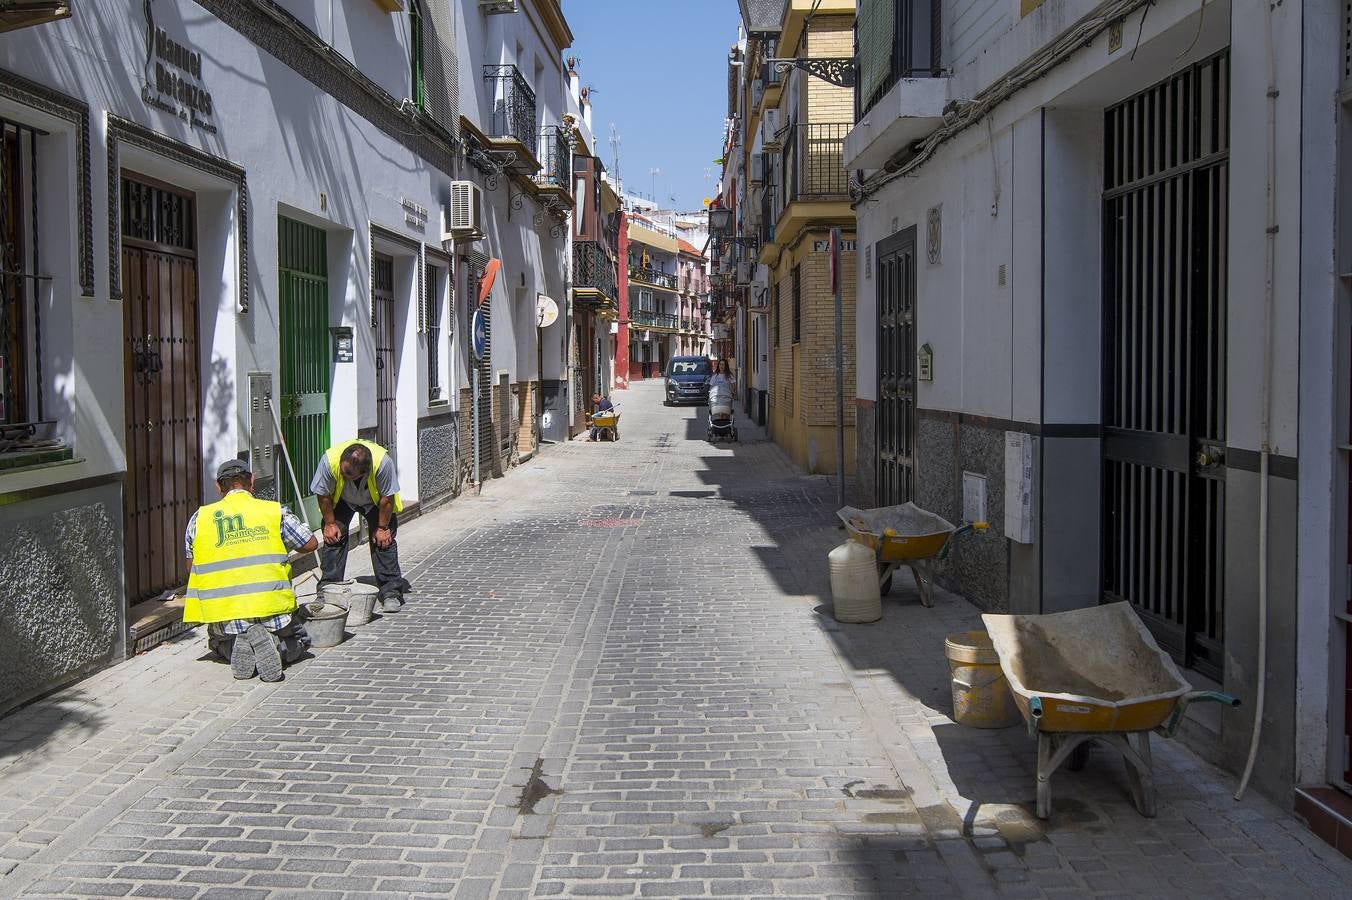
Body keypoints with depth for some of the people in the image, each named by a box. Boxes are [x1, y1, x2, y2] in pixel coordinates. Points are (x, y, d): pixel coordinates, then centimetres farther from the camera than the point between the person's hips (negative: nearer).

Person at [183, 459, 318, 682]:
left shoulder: (200, 518, 4)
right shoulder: (275, 511, 0)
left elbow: (192, 566, 14)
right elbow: (311, 544, 10)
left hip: (224, 615, 1)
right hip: (272, 609, -1)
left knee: (218, 642, 35)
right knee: (299, 640, 27)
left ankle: (237, 647, -3)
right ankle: (273, 644, -10)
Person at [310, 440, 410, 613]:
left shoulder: (383, 461, -42)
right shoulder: (329, 459, -39)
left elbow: (387, 498, -25)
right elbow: (323, 494, -19)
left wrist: (382, 527, -17)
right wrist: (330, 523, -12)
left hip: (375, 501, -1)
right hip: (341, 500, 1)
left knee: (383, 540, -11)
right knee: (333, 538, -11)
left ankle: (391, 592, -3)